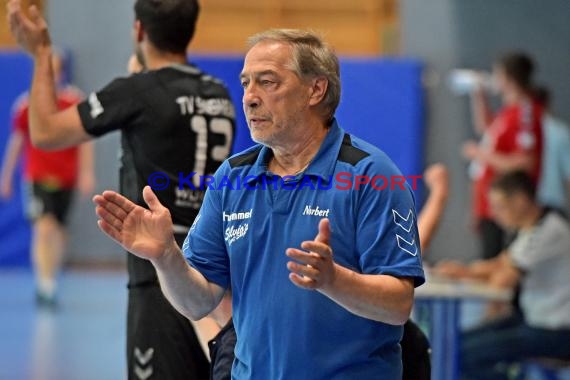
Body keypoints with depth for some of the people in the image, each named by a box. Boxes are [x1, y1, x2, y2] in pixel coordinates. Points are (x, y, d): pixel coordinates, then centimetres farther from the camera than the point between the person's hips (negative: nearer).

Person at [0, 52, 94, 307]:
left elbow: (85, 141, 1)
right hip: (37, 178, -2)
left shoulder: (75, 101, -2)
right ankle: (45, 286, -23)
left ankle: (49, 284, 29)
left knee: (59, 232, 12)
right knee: (44, 228, -18)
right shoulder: (26, 105, -2)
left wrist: (87, 173, -7)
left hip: (66, 179, 2)